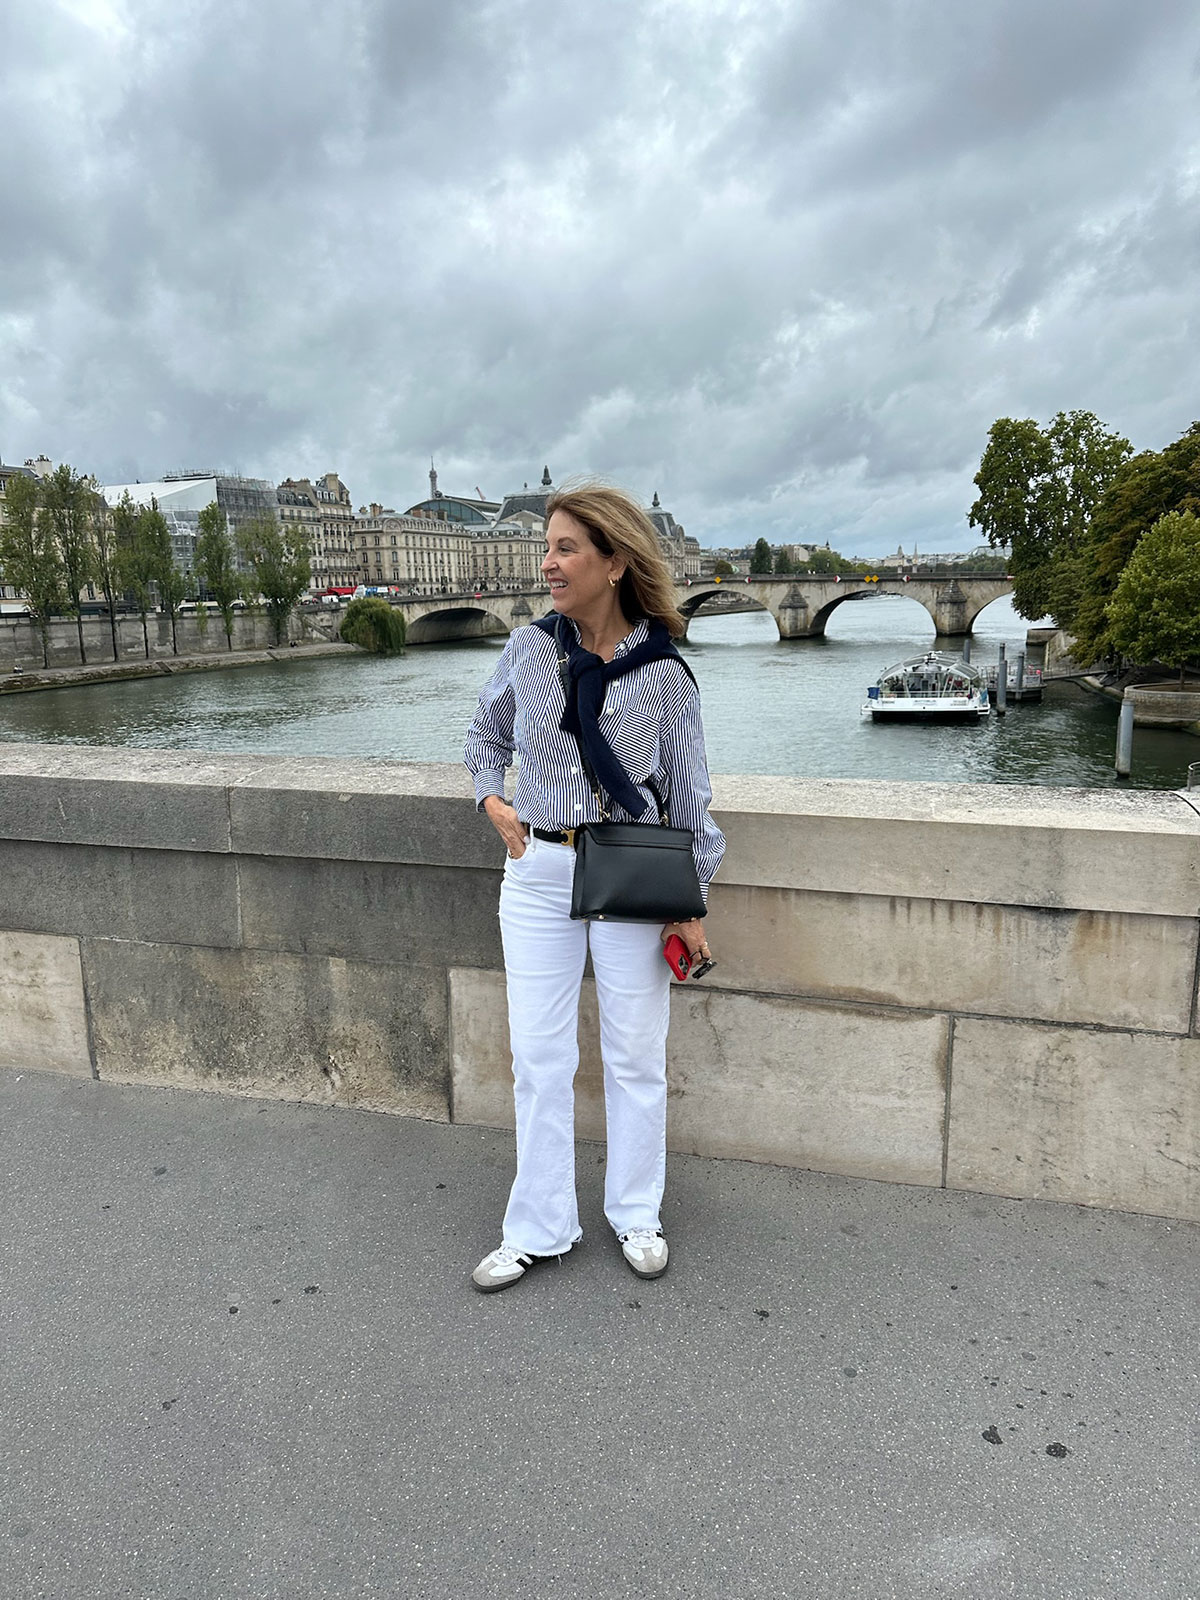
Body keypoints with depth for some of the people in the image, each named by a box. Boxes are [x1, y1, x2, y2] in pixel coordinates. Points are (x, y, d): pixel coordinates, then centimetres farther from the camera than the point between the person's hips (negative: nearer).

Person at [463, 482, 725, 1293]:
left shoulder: (663, 672, -7)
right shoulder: (529, 649, -1)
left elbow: (688, 791, 0)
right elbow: (486, 735, 18)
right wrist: (493, 800, 0)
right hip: (538, 873, 2)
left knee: (636, 1055, 10)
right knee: (539, 1058, 9)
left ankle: (636, 1214, 31)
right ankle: (538, 1229, 26)